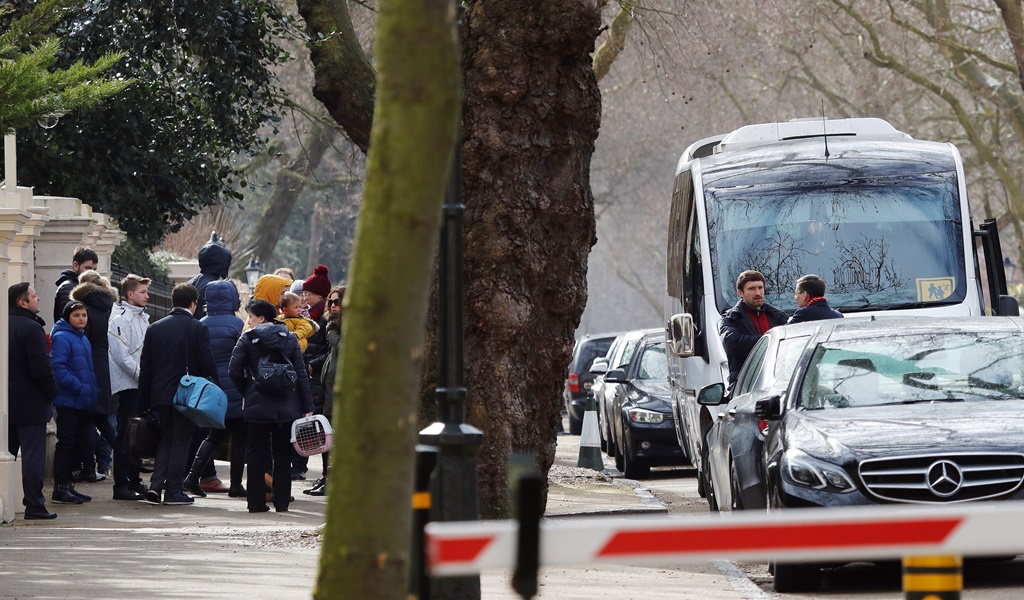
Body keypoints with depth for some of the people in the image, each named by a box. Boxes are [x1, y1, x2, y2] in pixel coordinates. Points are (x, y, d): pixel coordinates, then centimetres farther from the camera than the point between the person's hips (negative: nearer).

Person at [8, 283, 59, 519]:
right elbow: (41, 369, -21)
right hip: (31, 405, -7)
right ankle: (34, 505, -3)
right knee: (33, 455, -3)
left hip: (6, 402, 7)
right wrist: (52, 393, -6)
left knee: (7, 455, 13)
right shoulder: (31, 328, -17)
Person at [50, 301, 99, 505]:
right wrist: (79, 387, -23)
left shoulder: (83, 339, 17)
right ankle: (60, 488, -4)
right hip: (68, 401, -9)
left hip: (83, 403, 9)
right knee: (66, 444, -7)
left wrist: (93, 391, 11)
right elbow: (58, 368, -20)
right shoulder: (62, 338, -11)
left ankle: (68, 486, 18)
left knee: (76, 445, 11)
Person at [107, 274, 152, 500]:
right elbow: (121, 355, -18)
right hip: (126, 385, -9)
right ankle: (121, 484, -5)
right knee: (126, 435, -7)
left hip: (141, 385, 9)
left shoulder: (143, 318, 16)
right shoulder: (120, 319, -11)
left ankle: (134, 480, 19)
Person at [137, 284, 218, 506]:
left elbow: (145, 367, 7)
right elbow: (207, 363, -10)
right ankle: (173, 490, 1)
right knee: (180, 441, 3)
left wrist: (144, 402, 11)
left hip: (160, 394, 4)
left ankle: (155, 485, 3)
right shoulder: (198, 328, -7)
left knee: (165, 439, 15)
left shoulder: (155, 328, 6)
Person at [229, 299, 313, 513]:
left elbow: (234, 371, -8)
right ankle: (282, 502, 7)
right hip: (286, 407, 2)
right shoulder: (290, 338, 3)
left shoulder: (247, 339, -4)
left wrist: (247, 391, 9)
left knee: (256, 455, 5)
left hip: (257, 406, -2)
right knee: (283, 455, 8)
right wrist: (308, 407, 2)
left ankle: (256, 502, 4)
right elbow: (301, 374, 1)